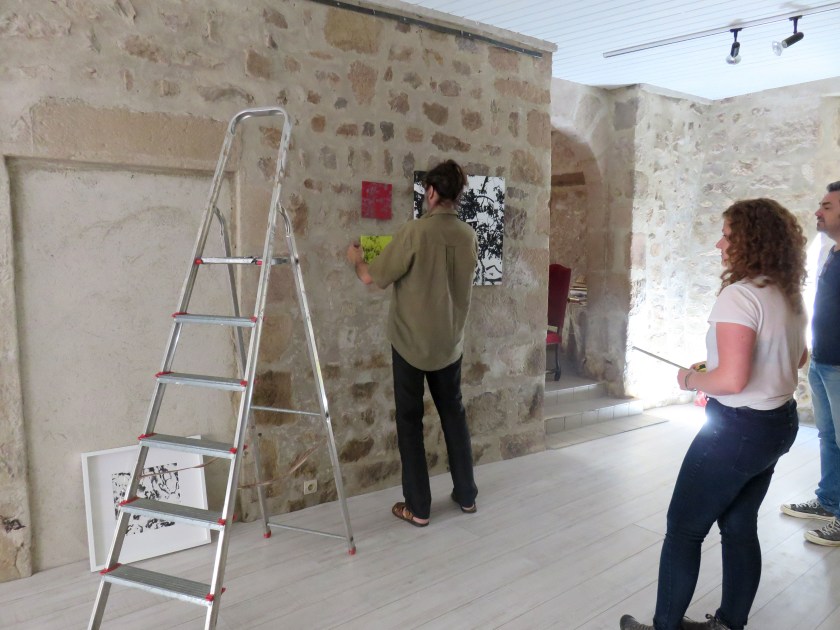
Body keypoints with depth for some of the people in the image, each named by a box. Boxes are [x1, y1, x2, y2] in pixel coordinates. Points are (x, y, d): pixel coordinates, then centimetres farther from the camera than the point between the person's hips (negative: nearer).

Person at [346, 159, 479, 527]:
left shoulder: (415, 232, -18)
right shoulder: (469, 237, 0)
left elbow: (373, 278, -11)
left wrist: (356, 259, 10)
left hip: (411, 342, -5)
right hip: (450, 343, 5)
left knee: (410, 421, 6)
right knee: (454, 415, 18)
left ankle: (418, 508, 11)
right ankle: (466, 495, 27)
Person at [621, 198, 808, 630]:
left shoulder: (739, 294, -23)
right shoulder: (790, 295, 6)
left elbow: (732, 380, -29)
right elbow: (797, 358, 22)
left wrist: (690, 379, -11)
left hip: (739, 430, -9)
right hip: (779, 422, 9)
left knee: (684, 529, 5)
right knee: (739, 527, 20)